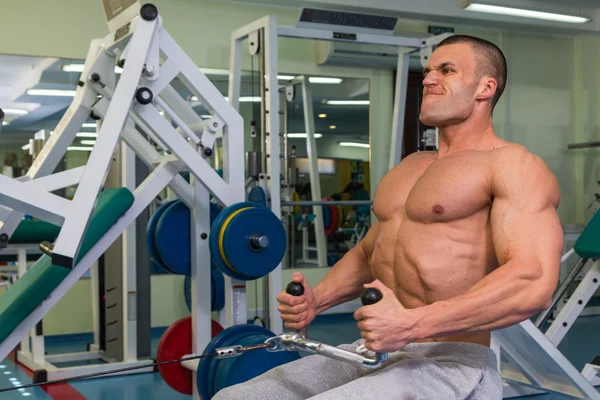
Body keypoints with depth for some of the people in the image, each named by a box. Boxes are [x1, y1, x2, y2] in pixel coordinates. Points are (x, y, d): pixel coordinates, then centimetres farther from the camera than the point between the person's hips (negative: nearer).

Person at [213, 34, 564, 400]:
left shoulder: (511, 165, -7)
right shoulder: (411, 166, 19)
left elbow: (534, 283, -21)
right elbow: (367, 252, 27)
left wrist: (413, 324, -27)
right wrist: (317, 298, 7)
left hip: (450, 364, -8)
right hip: (373, 353, 8)